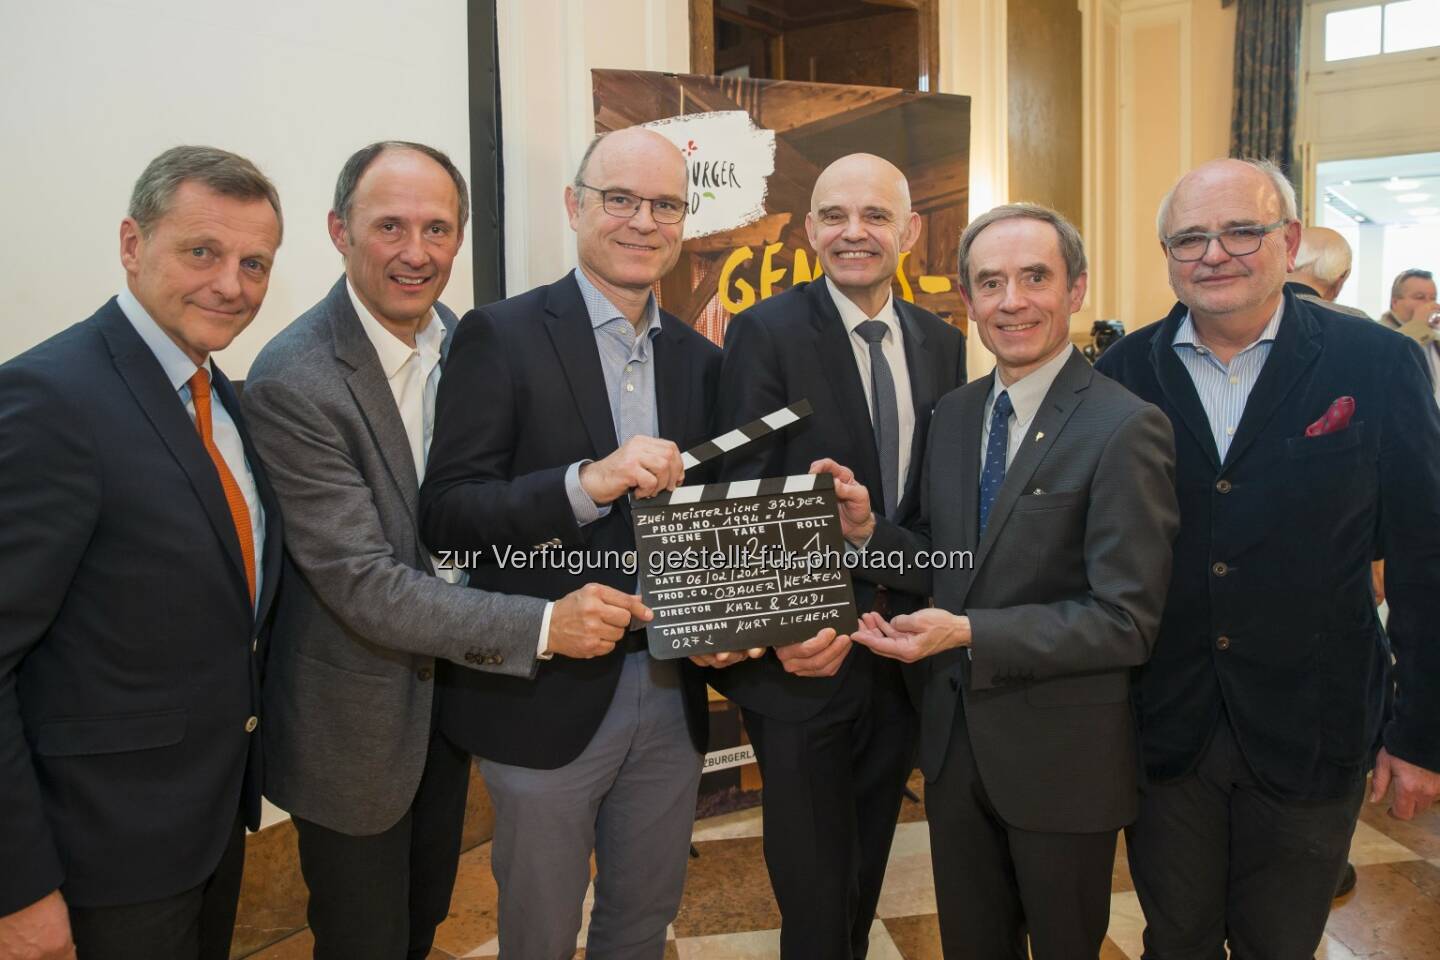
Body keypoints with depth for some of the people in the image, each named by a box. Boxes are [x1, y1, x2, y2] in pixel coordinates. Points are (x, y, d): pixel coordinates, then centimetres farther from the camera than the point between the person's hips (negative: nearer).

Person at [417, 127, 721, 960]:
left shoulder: (702, 360, 6)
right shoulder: (503, 337, -9)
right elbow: (446, 515, -15)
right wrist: (587, 482, -29)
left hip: (671, 697, 5)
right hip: (548, 695, -4)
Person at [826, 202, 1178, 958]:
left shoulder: (1125, 428, -17)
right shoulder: (954, 415, 3)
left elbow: (1126, 622, -20)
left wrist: (969, 634, -27)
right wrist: (866, 528, -9)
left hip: (1061, 755, -5)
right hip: (955, 741, 6)